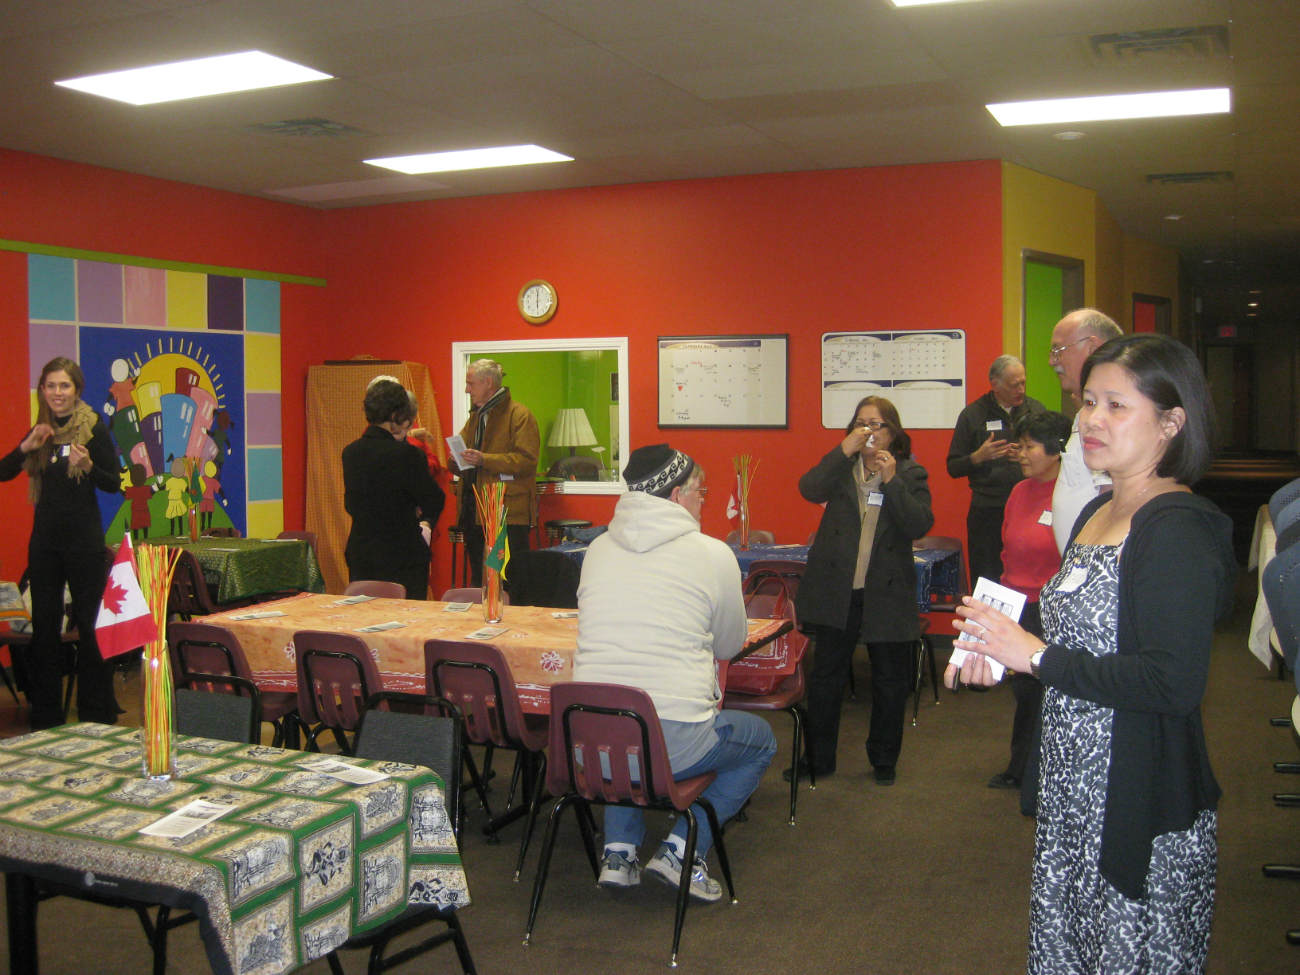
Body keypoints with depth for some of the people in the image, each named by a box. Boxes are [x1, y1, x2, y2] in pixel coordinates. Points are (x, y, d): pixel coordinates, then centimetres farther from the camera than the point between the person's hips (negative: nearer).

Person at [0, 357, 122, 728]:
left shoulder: (94, 429, -5)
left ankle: (97, 715, 9)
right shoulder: (41, 431, 9)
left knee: (90, 626, -1)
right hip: (45, 540, 5)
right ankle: (45, 716, 19)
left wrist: (88, 466, -25)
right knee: (44, 627, 9)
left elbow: (114, 485, -6)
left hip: (84, 542, -5)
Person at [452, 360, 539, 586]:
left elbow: (526, 460, -16)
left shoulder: (519, 415, -5)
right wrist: (458, 460, 2)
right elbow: (459, 465, 26)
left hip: (509, 514, -8)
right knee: (478, 581, 13)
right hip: (474, 513, 8)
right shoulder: (475, 418, 22)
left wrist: (484, 460, -23)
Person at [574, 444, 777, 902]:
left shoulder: (598, 549, 8)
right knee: (761, 741, 24)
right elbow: (730, 645, 10)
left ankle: (619, 851, 24)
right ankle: (681, 849, 9)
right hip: (673, 744, -5)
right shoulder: (712, 554, -4)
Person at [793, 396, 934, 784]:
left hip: (887, 593, -1)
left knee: (891, 681, 9)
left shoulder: (910, 473, 3)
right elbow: (811, 490, -13)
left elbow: (920, 525, -11)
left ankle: (884, 759, 27)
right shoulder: (841, 467, 7)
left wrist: (892, 481, -19)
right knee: (825, 676, 7)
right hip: (836, 590, 1)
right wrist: (845, 450, -19)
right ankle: (818, 759, 20)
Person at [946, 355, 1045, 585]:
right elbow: (953, 468, 5)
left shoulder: (1036, 409, 10)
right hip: (988, 512, -1)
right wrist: (979, 457, -13)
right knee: (986, 583, 1)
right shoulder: (973, 415, 4)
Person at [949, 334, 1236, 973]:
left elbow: (1174, 684, -27)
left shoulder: (1180, 529, -18)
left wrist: (1037, 656, -21)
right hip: (1072, 788, 9)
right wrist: (1001, 657, 3)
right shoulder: (1097, 513, 10)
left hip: (1141, 802, -9)